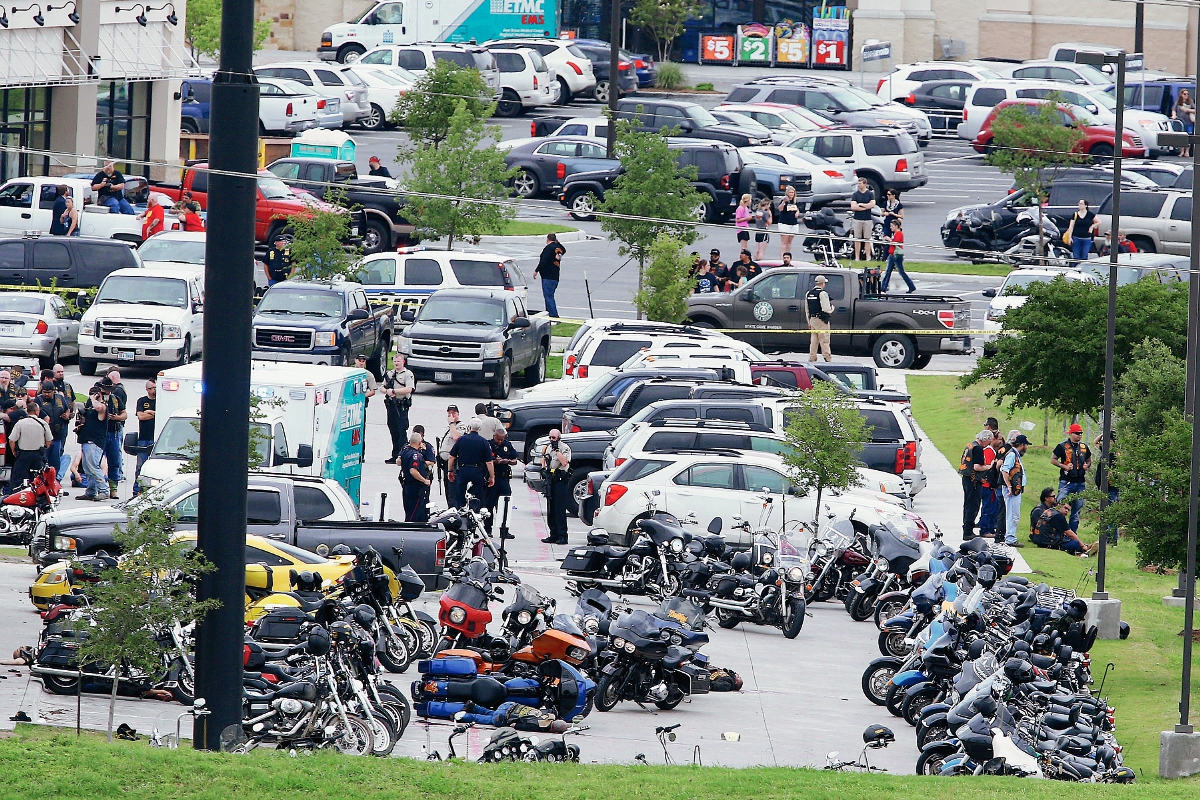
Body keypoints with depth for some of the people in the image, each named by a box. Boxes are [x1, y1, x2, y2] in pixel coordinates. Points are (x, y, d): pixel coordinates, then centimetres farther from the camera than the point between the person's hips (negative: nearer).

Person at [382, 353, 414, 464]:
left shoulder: (407, 374, -5)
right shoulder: (389, 374, 16)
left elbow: (409, 389, -16)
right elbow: (383, 388, 20)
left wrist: (393, 391, -15)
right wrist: (387, 391, -3)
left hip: (401, 406, -7)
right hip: (391, 404, 7)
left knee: (402, 431, -9)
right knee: (393, 431, 9)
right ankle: (395, 456, 14)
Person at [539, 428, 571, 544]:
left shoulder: (565, 448, -9)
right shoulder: (548, 447, 15)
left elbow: (564, 462, -22)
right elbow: (544, 457, 30)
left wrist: (557, 450, -20)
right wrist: (543, 467, 10)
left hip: (560, 480, -8)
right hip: (550, 478, 8)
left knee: (560, 509, -10)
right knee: (550, 509, 9)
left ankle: (562, 536, -9)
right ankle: (553, 535, 14)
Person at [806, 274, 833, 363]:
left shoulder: (809, 293, 11)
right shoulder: (822, 293, -14)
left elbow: (807, 310, 16)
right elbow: (826, 309, -19)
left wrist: (809, 322, 21)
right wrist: (832, 307, 4)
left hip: (812, 319, 7)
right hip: (821, 320, -7)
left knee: (814, 341, 11)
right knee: (824, 341, -5)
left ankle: (812, 358, 11)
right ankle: (828, 358, -4)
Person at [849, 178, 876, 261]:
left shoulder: (870, 194, 5)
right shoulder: (855, 194, 5)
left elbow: (872, 205, -8)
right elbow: (853, 207, -5)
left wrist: (861, 205, -7)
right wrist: (866, 207, -7)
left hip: (867, 219, -1)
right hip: (857, 219, 1)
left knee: (867, 240, 0)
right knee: (857, 239, 0)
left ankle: (868, 257, 2)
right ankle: (857, 258, 3)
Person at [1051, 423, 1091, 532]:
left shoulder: (1084, 447, 12)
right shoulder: (1063, 446, -2)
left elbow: (1089, 460, 23)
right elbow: (1053, 460, 1)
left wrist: (1087, 465, 0)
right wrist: (1064, 466, -13)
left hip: (1080, 482, 5)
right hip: (1066, 481, -5)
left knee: (1077, 509, 8)